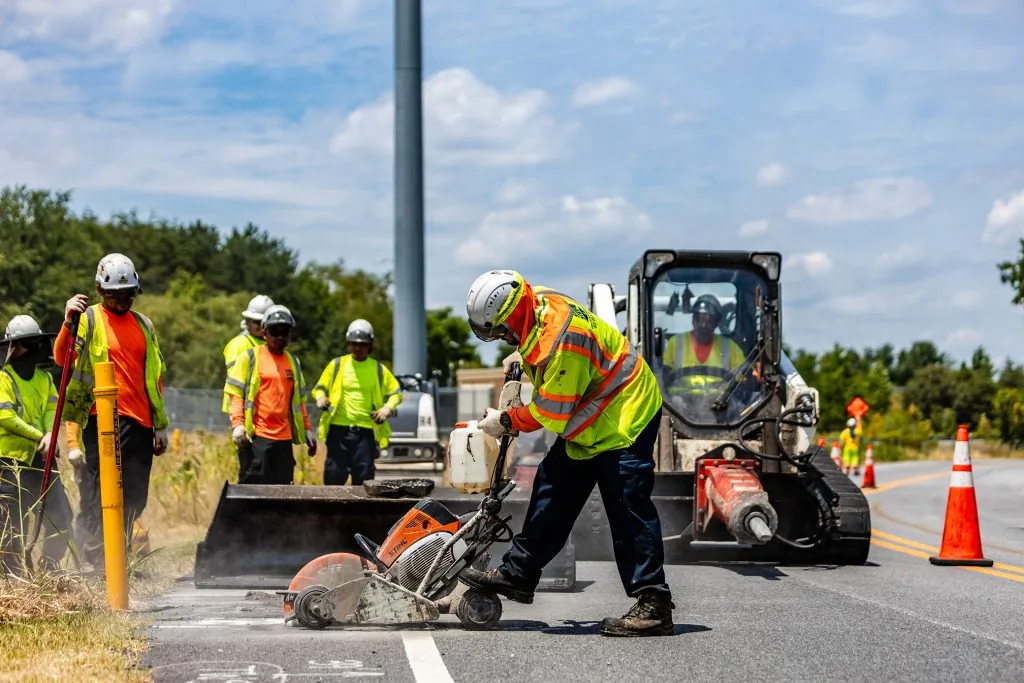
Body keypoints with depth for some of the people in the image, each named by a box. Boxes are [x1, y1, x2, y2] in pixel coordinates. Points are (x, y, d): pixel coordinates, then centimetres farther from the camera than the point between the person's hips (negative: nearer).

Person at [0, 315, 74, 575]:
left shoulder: (45, 379, 15)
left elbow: (52, 410, 3)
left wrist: (50, 435, -17)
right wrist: (39, 437, -16)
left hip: (41, 459, 6)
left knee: (61, 520, 3)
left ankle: (50, 572, 17)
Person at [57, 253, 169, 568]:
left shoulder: (144, 325, 19)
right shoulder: (89, 318, 2)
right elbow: (62, 357, -14)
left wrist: (160, 426, 20)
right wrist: (69, 321, -29)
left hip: (139, 423, 6)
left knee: (135, 499, 6)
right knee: (101, 492, -11)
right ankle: (95, 560, -7)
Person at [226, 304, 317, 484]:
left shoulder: (293, 362, 17)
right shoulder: (250, 357, 2)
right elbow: (236, 393, -2)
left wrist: (307, 429, 17)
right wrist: (237, 424, -14)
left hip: (284, 437, 5)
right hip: (257, 436, -5)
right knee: (254, 484, -10)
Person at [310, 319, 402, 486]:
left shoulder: (378, 369, 9)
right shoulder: (337, 365, 7)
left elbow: (395, 392, 17)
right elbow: (319, 388, 15)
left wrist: (388, 408, -4)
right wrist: (320, 397, -9)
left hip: (366, 431, 0)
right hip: (338, 429, 0)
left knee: (363, 478, 0)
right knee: (334, 475, -2)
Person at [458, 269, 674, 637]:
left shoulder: (562, 341, -32)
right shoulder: (537, 302, -4)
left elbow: (552, 414, -23)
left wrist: (505, 421, -10)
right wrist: (522, 356, 13)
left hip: (624, 414, -10)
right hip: (588, 417, 10)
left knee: (628, 508, -13)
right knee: (552, 489, 13)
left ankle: (653, 605, -12)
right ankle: (517, 575, 22)